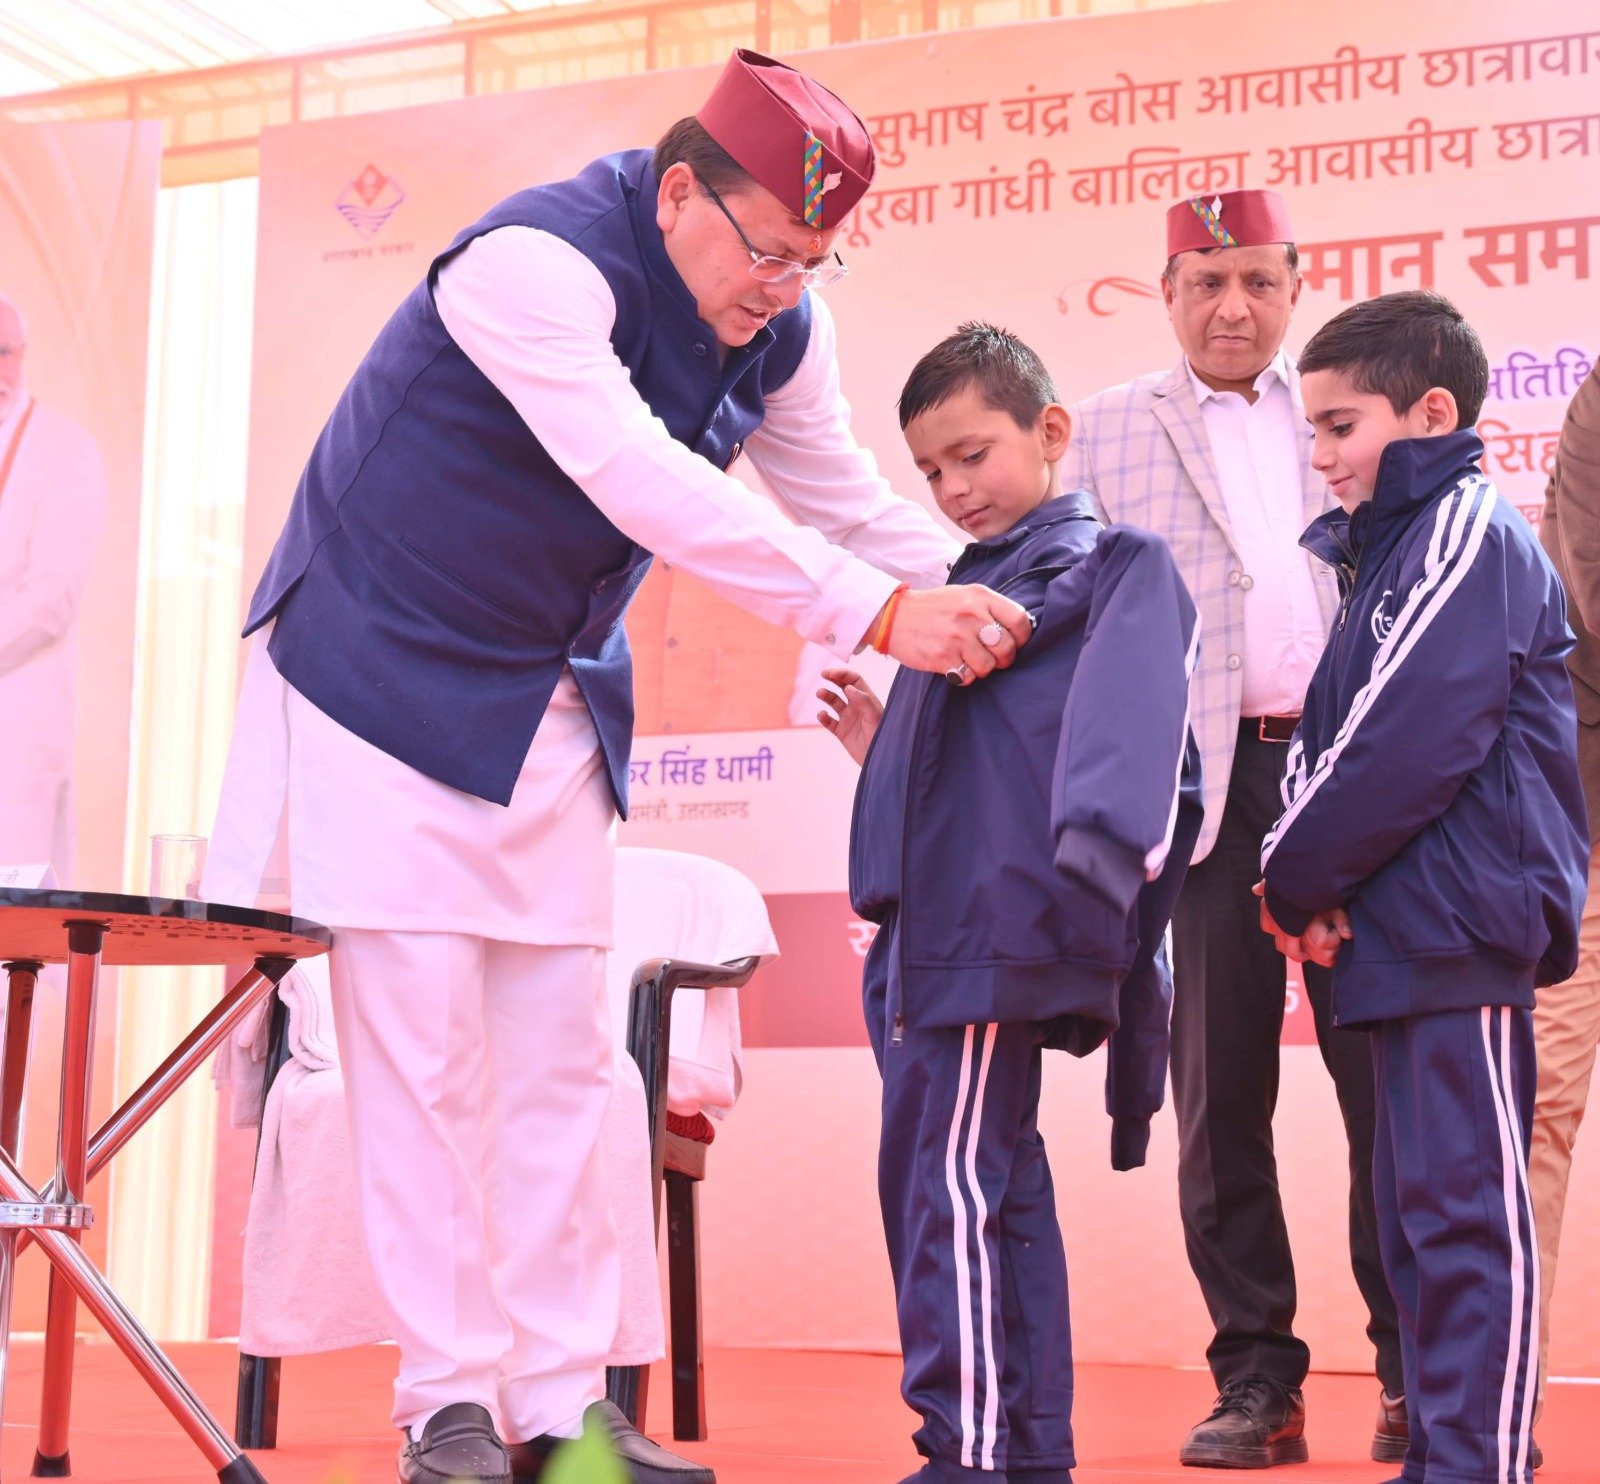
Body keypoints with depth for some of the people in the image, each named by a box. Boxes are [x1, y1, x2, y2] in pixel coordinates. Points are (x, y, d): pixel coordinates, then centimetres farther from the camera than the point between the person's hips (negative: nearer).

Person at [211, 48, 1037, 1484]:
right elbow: (643, 483, -38)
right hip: (384, 677, -6)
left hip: (551, 703, 7)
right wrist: (877, 613, -40)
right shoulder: (532, 263, -27)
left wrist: (991, 613, -11)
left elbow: (852, 502, 5)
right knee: (423, 1054, -7)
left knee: (561, 1058, 4)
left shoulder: (779, 330, -4)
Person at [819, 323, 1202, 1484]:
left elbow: (1124, 728, -21)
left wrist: (1101, 858, -36)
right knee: (999, 1191, 12)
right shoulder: (970, 587, 23)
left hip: (998, 935, -9)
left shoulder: (1115, 568, -2)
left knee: (947, 1184, -11)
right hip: (934, 931, 9)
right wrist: (882, 748, 13)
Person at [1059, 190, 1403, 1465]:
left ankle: (1419, 1371, 10)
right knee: (1222, 1089, 3)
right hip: (1213, 780, 0)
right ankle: (1256, 1381, 11)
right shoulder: (1110, 431, 10)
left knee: (1387, 1073, 1)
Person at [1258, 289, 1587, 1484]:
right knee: (1419, 1206, 13)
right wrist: (1310, 871, -2)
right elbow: (1329, 730, 16)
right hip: (1411, 935, 10)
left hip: (1461, 927, -10)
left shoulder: (1469, 534, -9)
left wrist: (1297, 874, -9)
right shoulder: (1387, 546, 20)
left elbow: (1408, 739, -19)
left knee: (1464, 1208, -9)